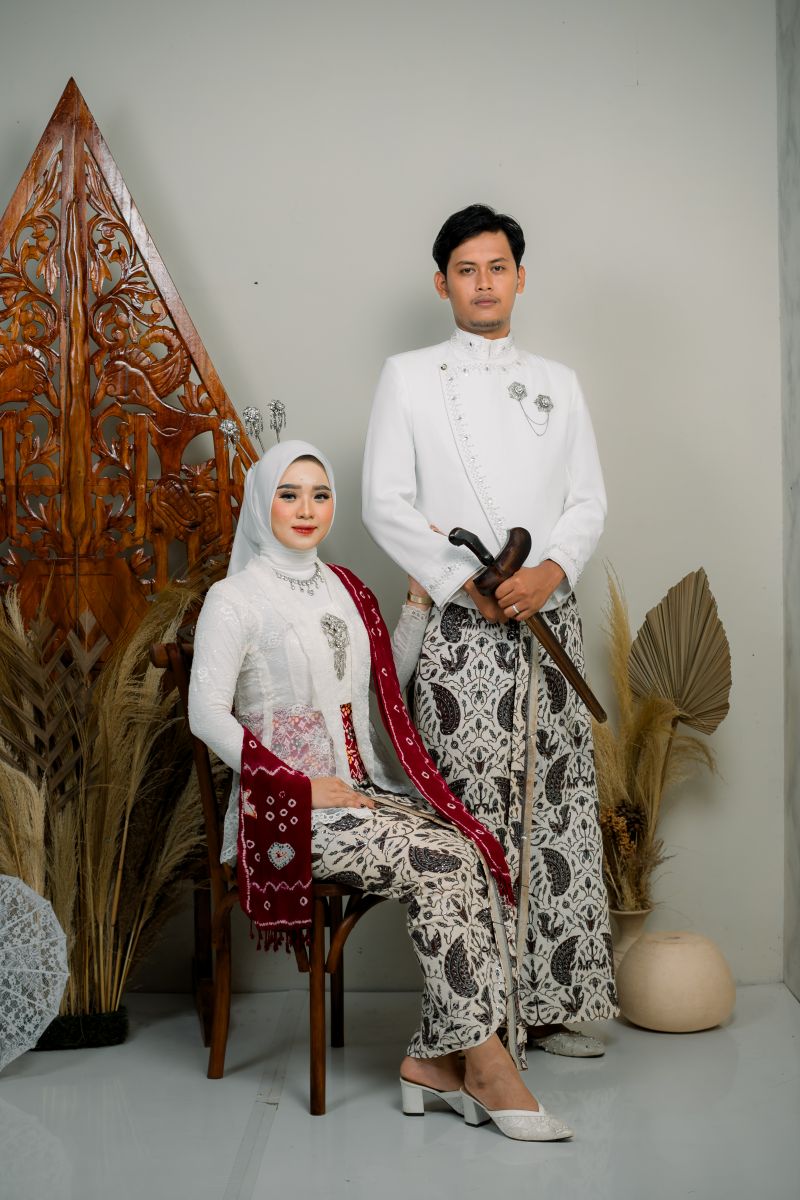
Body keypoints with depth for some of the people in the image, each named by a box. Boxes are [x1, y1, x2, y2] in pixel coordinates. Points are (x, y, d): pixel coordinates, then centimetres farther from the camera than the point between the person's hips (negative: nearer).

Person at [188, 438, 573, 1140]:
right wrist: (305, 786, -16)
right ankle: (483, 1061, -18)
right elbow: (208, 715, -11)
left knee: (470, 853, -21)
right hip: (287, 808, -6)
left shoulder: (344, 589, 17)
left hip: (362, 788, 6)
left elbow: (389, 681, 22)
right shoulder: (235, 598, -3)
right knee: (436, 865, -26)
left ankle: (435, 1059, -16)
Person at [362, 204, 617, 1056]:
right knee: (468, 815, -6)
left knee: (556, 808, 4)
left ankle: (551, 1001, 13)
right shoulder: (408, 378, 8)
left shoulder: (557, 384, 18)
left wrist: (550, 571, -10)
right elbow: (385, 502, -1)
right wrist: (463, 585, -11)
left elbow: (589, 500, 10)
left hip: (549, 618, 4)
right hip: (459, 626, -3)